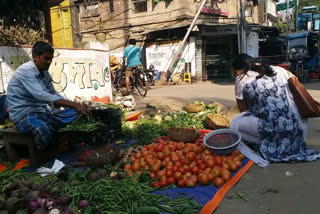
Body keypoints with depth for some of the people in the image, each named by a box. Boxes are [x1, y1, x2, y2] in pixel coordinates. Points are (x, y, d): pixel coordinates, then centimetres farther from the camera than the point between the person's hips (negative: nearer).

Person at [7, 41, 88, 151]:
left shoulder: (45, 73, 8)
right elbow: (41, 95, -32)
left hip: (42, 111, 8)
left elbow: (53, 94, 18)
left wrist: (73, 106, 1)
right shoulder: (26, 71, -18)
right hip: (23, 114, -8)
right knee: (42, 129, -40)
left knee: (74, 114, -7)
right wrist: (73, 104, -36)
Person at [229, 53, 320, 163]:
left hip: (274, 129, -6)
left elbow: (243, 110, 12)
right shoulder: (278, 70, 18)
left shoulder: (241, 80, 5)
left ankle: (267, 144, 0)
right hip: (297, 128, 6)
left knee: (234, 124, 7)